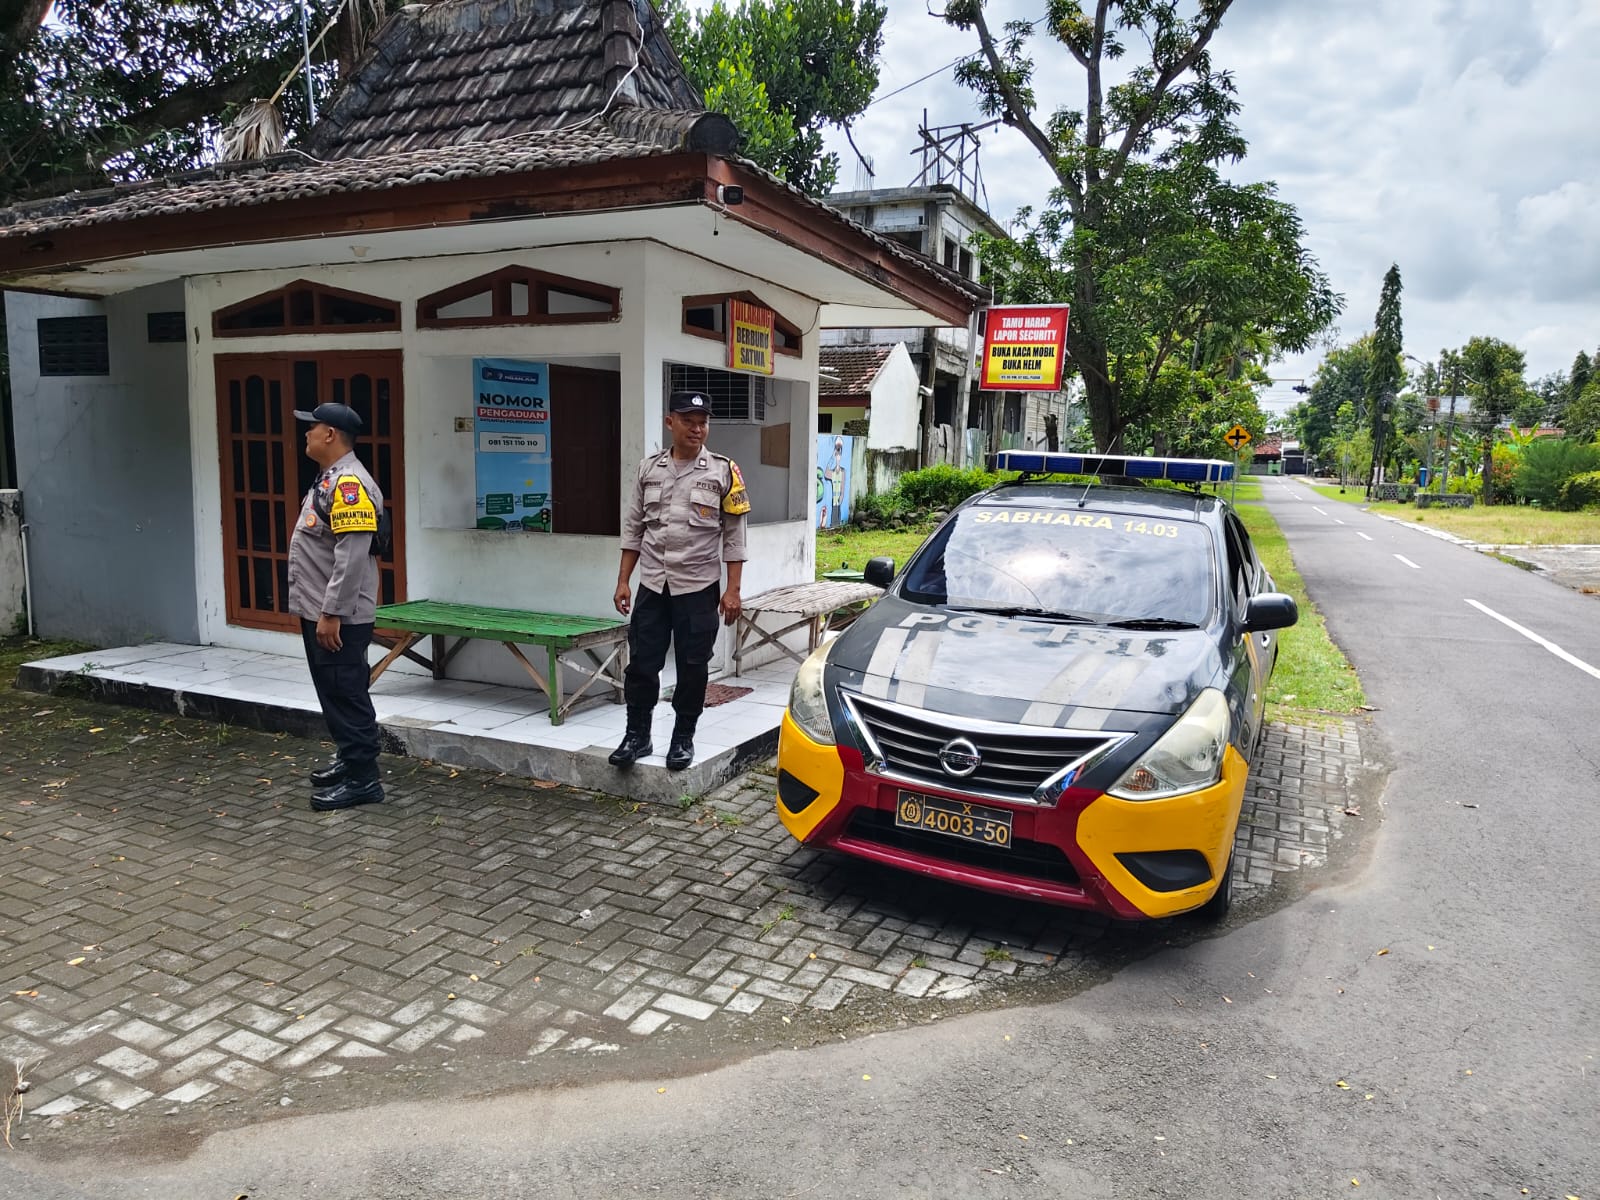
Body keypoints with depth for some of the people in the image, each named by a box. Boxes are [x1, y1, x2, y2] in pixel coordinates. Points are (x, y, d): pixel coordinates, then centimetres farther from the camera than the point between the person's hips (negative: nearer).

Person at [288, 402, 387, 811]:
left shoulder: (349, 483, -18)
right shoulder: (331, 479, 15)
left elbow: (352, 558, -25)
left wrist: (331, 614, -24)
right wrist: (316, 610, 20)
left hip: (338, 617, -11)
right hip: (319, 612, 11)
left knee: (346, 695, -5)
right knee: (334, 693, 18)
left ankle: (362, 780, 2)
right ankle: (350, 760, 30)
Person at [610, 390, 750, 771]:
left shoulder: (723, 471, -2)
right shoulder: (649, 469, 6)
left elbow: (734, 535, -2)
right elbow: (633, 529, 10)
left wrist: (732, 590, -6)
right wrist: (623, 581, 6)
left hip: (699, 587, -2)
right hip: (652, 585, 3)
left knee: (692, 666, 6)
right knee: (641, 662, 5)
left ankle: (683, 738, 20)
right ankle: (637, 736, 19)